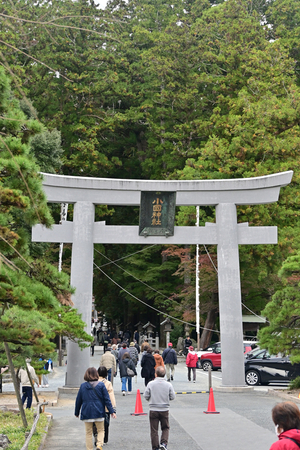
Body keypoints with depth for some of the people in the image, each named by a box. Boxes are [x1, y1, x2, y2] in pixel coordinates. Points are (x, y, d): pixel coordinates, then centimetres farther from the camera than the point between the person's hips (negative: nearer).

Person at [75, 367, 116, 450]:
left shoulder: (83, 386, 0)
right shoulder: (101, 385, -4)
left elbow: (78, 400, 6)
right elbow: (107, 399, -4)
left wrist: (77, 412, 17)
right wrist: (111, 411, -2)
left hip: (86, 413, 1)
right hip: (99, 412, -1)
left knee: (88, 432, 12)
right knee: (101, 430, 13)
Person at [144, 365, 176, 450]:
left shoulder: (150, 384, -9)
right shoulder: (168, 385, -6)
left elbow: (146, 396, -6)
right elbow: (172, 397, 0)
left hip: (153, 410, -1)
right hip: (164, 410, 1)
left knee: (154, 430, 9)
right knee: (165, 428, 17)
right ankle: (164, 443, 1)